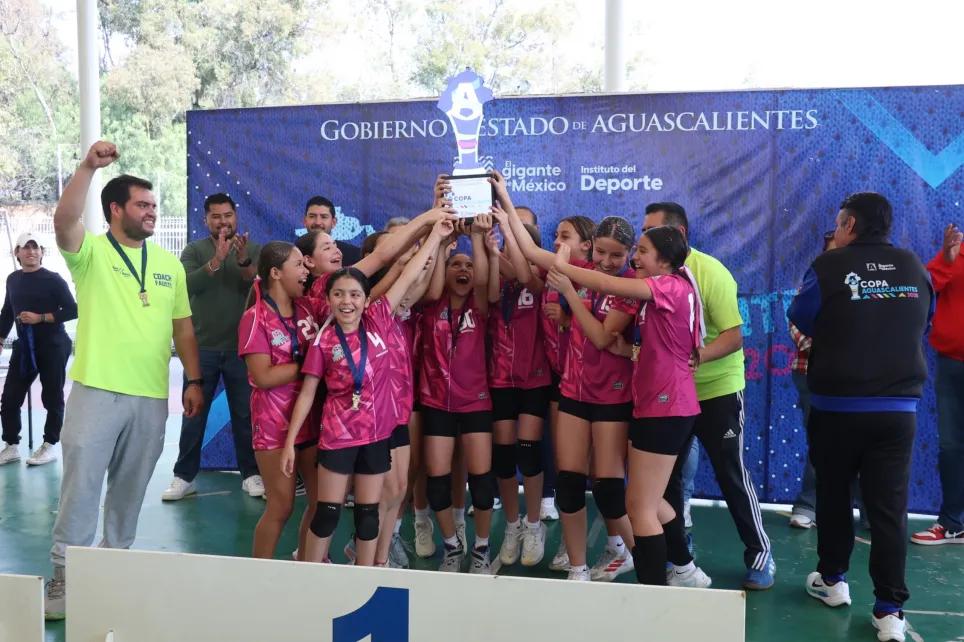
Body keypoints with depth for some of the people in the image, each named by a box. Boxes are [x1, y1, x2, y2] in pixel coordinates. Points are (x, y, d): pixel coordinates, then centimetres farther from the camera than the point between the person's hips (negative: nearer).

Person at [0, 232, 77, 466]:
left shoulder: (53, 279, -7)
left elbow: (72, 310, -11)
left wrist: (40, 318, -18)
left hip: (53, 346, -5)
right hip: (24, 346, 5)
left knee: (52, 397, 3)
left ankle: (51, 444, 14)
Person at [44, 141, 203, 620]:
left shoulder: (169, 264, 10)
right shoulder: (91, 251, -2)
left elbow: (183, 328, 12)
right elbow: (63, 222, -25)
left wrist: (194, 381, 7)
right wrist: (88, 166, -34)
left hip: (151, 397, 4)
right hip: (96, 391, -4)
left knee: (130, 488, 14)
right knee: (81, 484, 2)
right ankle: (65, 574, 15)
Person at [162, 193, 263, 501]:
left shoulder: (253, 250, 3)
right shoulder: (194, 250, 2)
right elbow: (187, 285, -15)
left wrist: (244, 261, -29)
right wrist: (216, 260, -29)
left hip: (241, 347, 0)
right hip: (201, 347, 0)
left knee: (245, 414, 7)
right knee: (193, 414, 8)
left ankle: (251, 474, 17)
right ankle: (184, 476, 17)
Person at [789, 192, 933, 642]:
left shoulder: (828, 266, -8)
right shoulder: (915, 268, 3)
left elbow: (800, 319, 6)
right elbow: (922, 326, 18)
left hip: (837, 406, -2)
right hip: (898, 408, 2)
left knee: (833, 494, 16)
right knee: (889, 506, 4)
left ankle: (832, 580, 29)